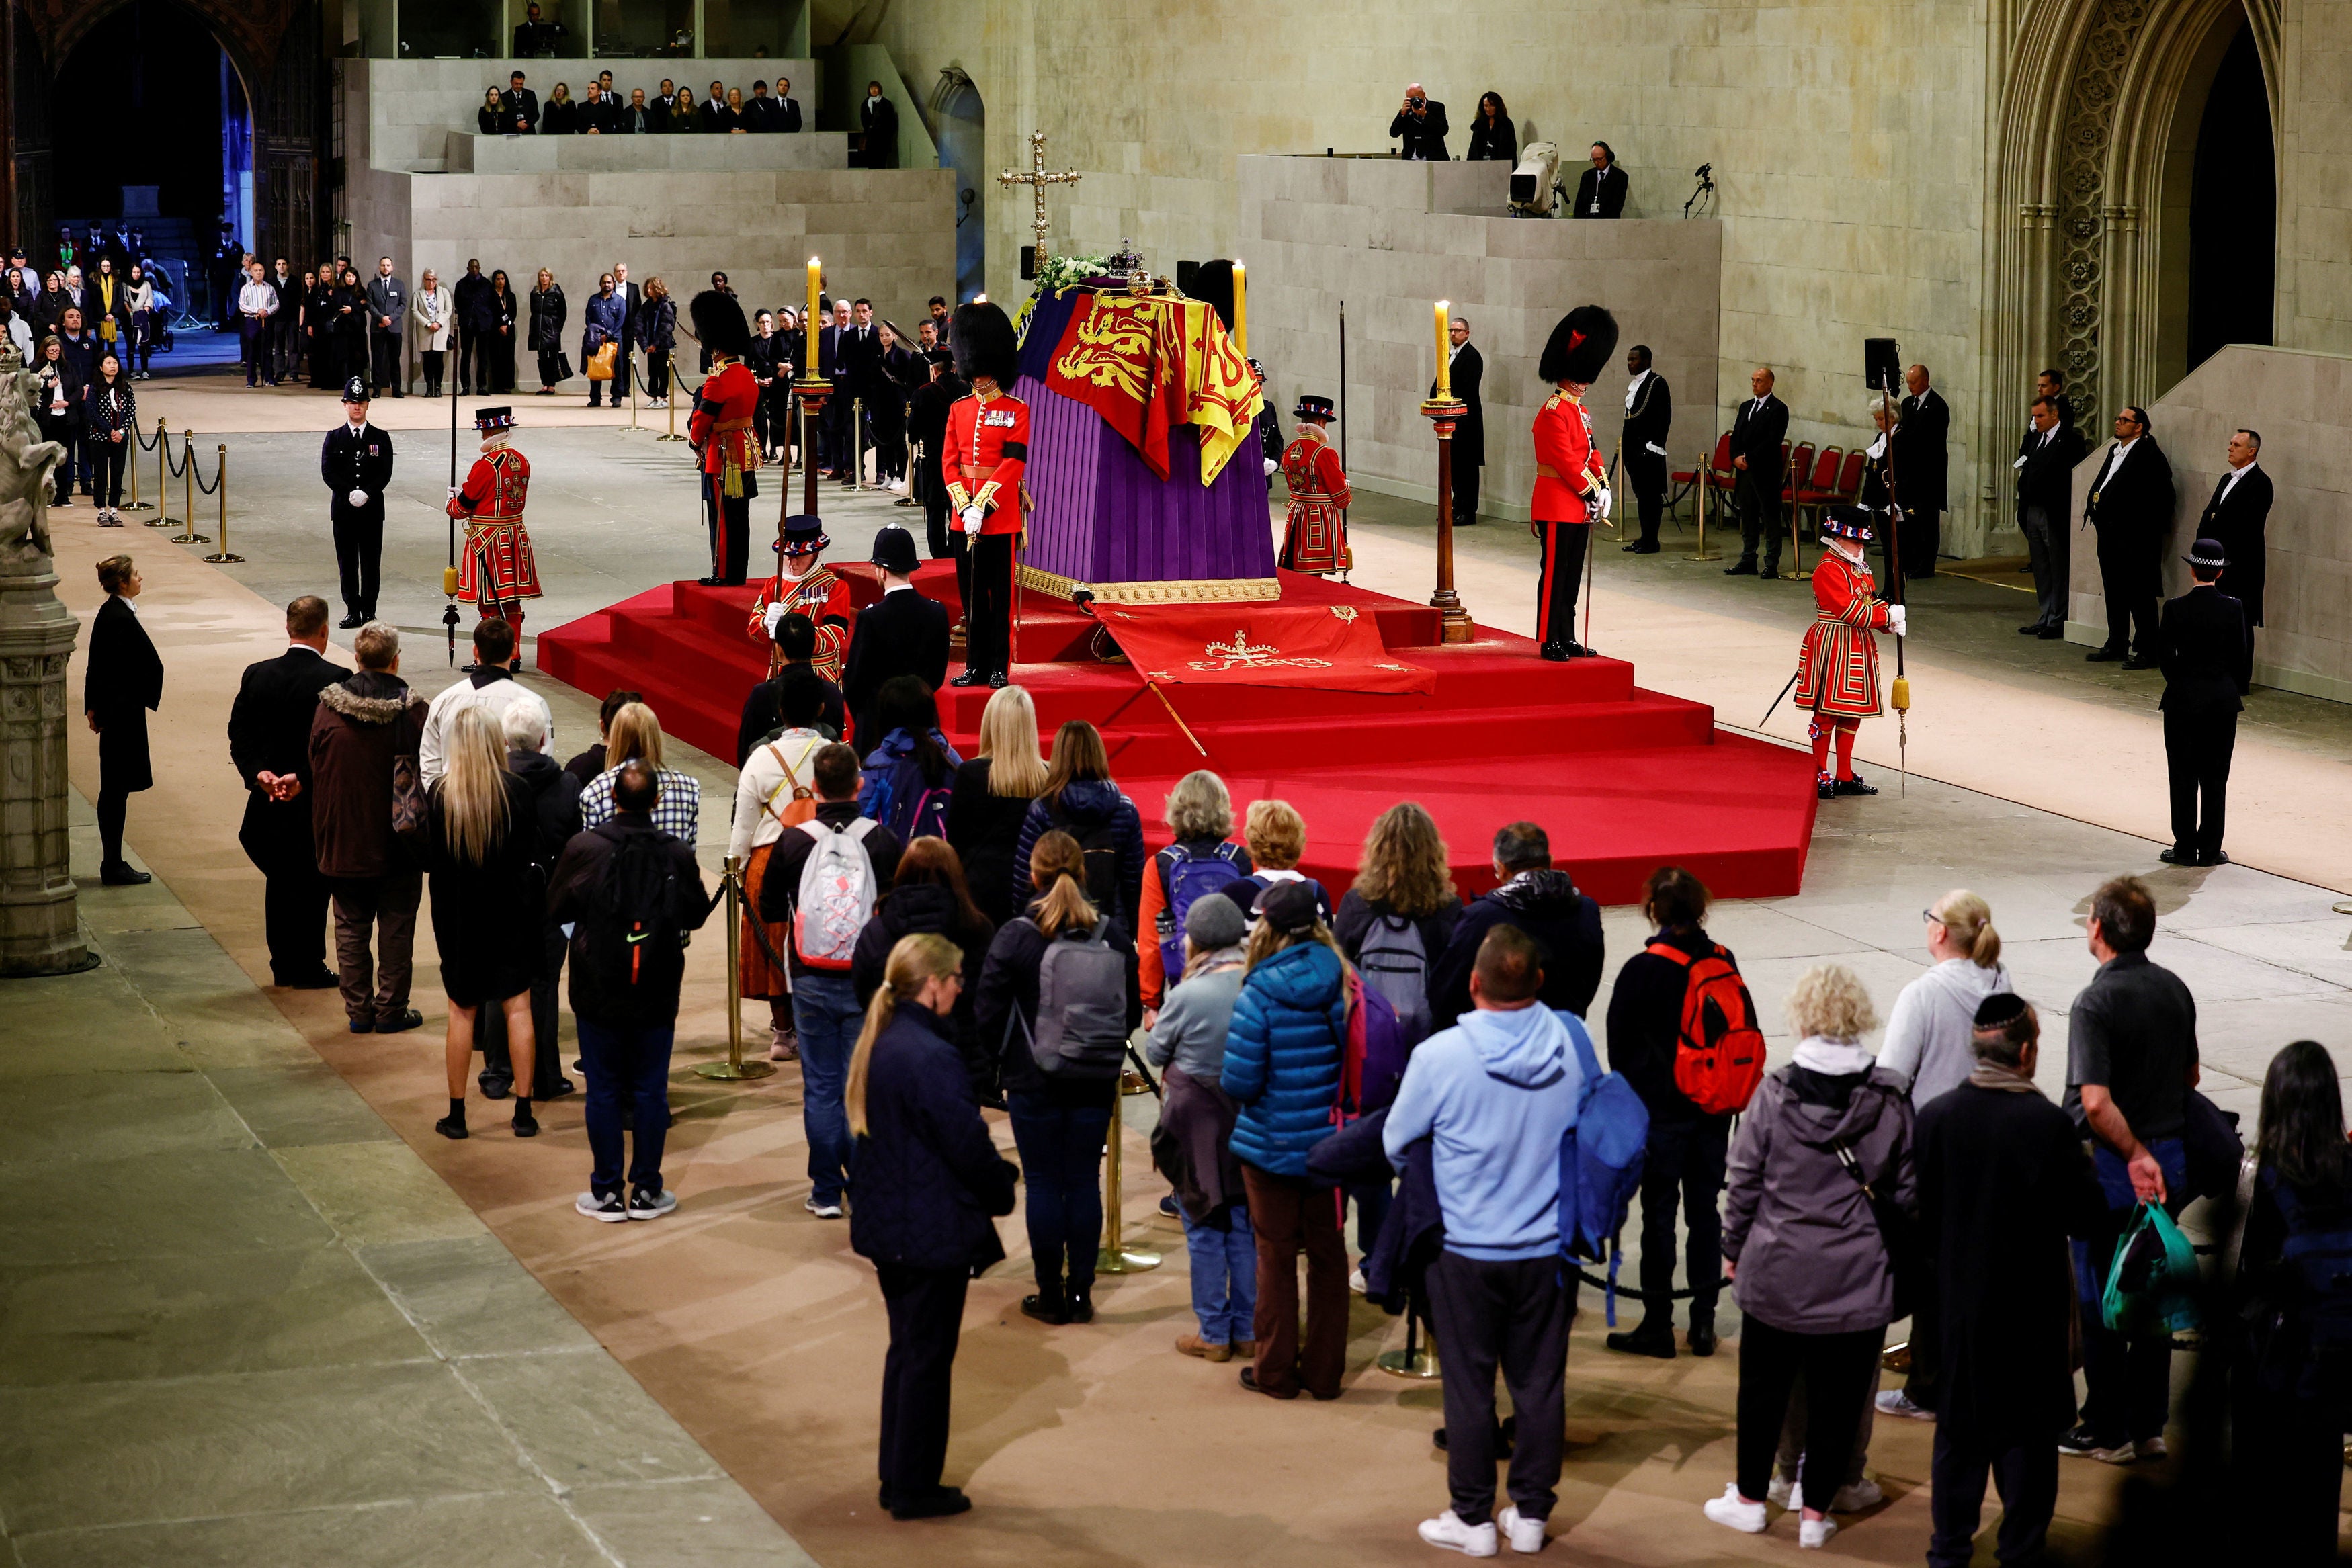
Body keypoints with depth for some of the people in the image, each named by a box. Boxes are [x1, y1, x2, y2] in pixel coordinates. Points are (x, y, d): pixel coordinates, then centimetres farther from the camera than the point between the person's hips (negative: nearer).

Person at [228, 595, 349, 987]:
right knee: (312, 883, 7)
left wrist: (259, 773, -10)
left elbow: (239, 735, -2)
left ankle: (284, 965, 22)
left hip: (269, 800, 5)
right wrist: (303, 778, -18)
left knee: (280, 882, 16)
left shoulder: (256, 675, 0)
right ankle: (307, 966, 12)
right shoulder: (335, 680, -15)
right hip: (315, 804, -4)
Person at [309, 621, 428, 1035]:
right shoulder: (413, 711, -13)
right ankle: (391, 1010, 12)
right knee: (395, 927, 8)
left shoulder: (328, 709, -6)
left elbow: (316, 775, 1)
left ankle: (359, 1010, 16)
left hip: (344, 843, 2)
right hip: (398, 845, -2)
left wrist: (323, 837, 11)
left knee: (351, 927, 12)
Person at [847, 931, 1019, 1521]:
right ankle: (915, 1489, 11)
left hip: (888, 1224, 9)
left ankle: (898, 1478, 26)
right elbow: (967, 1142, -22)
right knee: (928, 1357, 3)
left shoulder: (879, 1045, 5)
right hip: (934, 1229, -9)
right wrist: (1002, 1187, -1)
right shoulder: (929, 1057, -24)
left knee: (907, 1349, 18)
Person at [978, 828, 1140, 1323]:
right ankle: (1080, 1293, 16)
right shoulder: (1114, 935, -2)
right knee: (1085, 1182, 11)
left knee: (1043, 1184, 6)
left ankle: (1050, 1296, 11)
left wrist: (1003, 1061, 10)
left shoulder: (1015, 936, -12)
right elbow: (1133, 1012, 5)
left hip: (1034, 1083, -3)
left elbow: (988, 1016, -9)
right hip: (1097, 1083, 3)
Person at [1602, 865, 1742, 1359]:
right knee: (1705, 1210, 11)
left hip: (1661, 1110, -5)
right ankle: (1704, 1322, 16)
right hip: (1714, 1112, 5)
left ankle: (1657, 1326, 7)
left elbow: (1620, 1045, -7)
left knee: (1659, 1214, 2)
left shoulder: (1642, 971, -14)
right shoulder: (1725, 962, 0)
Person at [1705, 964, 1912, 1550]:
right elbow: (1906, 1190, 0)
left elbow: (1745, 1181, -4)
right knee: (1837, 1396, 10)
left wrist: (1734, 1248, 9)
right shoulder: (1888, 1100, -7)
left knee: (1764, 1387, 16)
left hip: (1777, 1273, 0)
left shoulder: (1775, 1092, -10)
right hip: (1858, 1278, 0)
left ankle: (1750, 1499, 28)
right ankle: (1816, 1512, 17)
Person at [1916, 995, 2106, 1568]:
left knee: (1958, 1427, 15)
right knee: (2027, 1433, 10)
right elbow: (2087, 1214, -13)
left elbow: (1919, 1212, -3)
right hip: (2031, 1306, -3)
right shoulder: (2048, 1123, -19)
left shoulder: (1935, 1116, -9)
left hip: (1958, 1301, 3)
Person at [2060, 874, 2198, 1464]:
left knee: (2101, 1301, 5)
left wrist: (2135, 1154, -16)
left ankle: (2106, 1432, 12)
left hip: (2114, 1168, -7)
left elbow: (2096, 1103, -27)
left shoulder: (2097, 1002, -19)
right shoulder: (2175, 990, 3)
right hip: (2170, 1160, 7)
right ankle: (2149, 1426, 22)